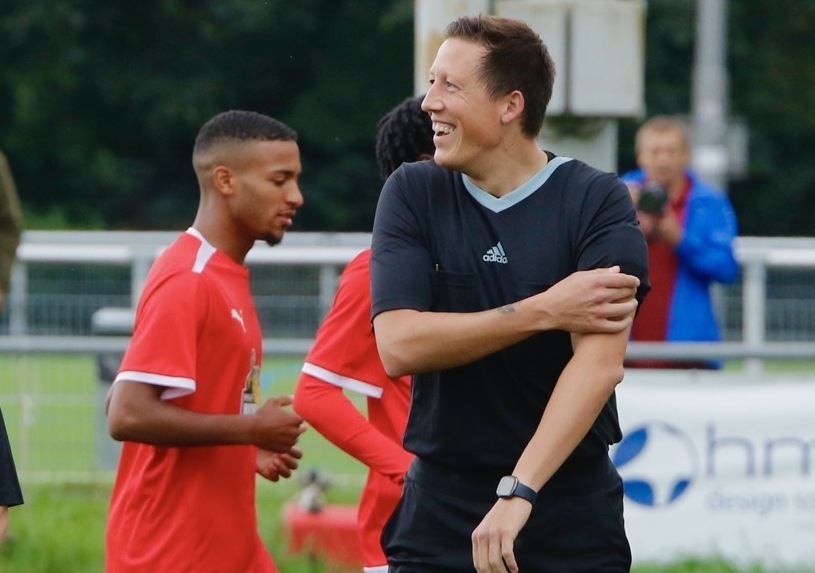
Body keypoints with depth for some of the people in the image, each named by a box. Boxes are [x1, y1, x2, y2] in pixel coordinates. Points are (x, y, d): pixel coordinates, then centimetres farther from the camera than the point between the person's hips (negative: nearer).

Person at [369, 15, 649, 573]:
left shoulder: (597, 201, -5)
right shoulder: (413, 192, 3)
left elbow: (600, 363, -17)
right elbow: (398, 346, -9)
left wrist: (519, 492, -26)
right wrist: (544, 311, -16)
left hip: (571, 512, -2)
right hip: (438, 511, 2)